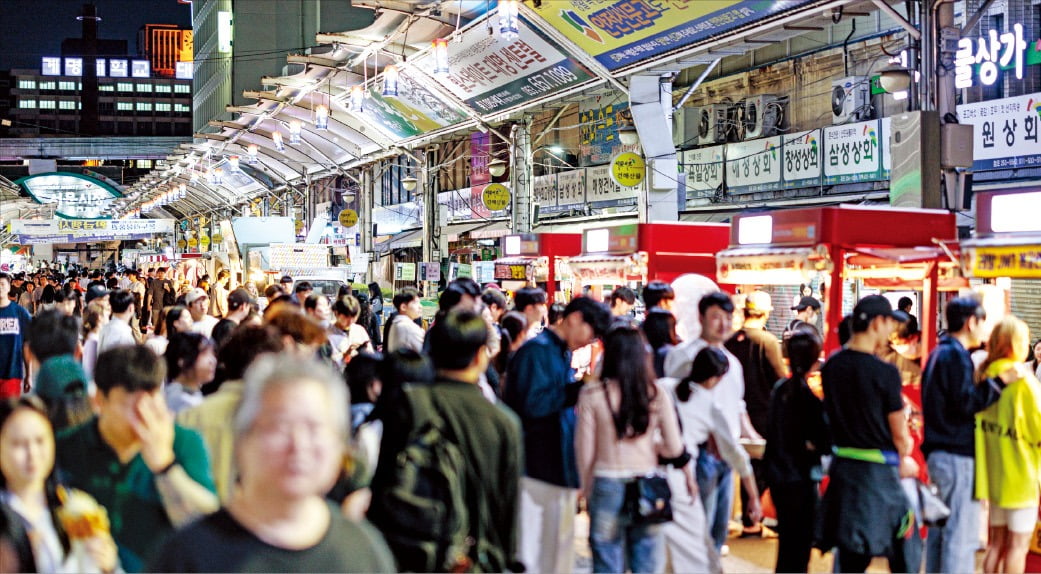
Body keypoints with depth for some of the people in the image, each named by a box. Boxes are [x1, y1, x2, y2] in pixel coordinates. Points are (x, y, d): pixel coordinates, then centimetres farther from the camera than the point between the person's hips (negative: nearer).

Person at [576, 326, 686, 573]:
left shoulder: (592, 395, -6)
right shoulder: (657, 395, -1)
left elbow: (585, 450, -3)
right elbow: (674, 448, 1)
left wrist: (586, 488, 11)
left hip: (607, 486, -1)